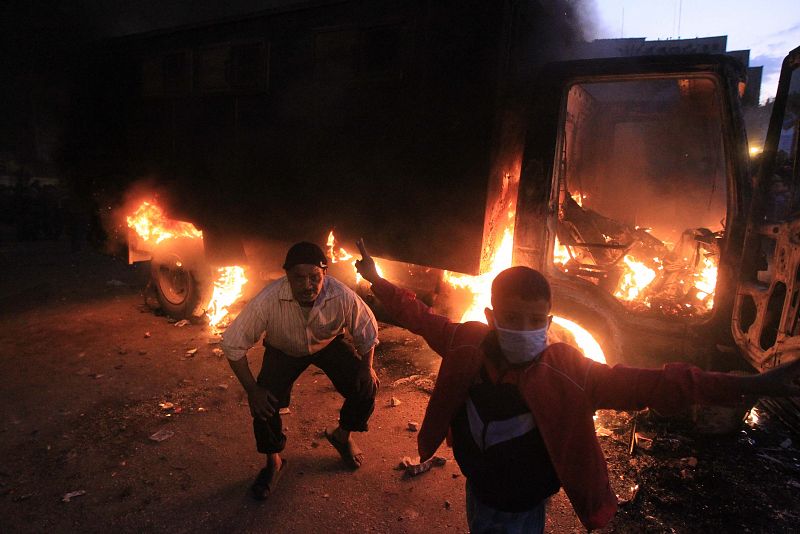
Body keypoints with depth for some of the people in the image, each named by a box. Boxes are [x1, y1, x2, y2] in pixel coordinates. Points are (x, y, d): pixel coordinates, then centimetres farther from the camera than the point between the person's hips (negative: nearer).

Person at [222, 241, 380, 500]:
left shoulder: (342, 297, -35)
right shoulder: (267, 301, -38)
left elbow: (367, 331, -13)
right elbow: (233, 344, -25)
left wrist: (366, 367, -7)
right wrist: (251, 389, -24)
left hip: (329, 344, 1)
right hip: (282, 350, -1)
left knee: (365, 386, -14)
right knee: (264, 403, -18)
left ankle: (342, 435, 19)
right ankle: (273, 462, 15)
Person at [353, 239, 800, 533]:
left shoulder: (569, 372, -26)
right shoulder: (467, 345, -18)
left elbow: (649, 385, -29)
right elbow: (421, 316, -3)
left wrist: (751, 385, -36)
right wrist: (378, 281, 4)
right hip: (476, 493, 3)